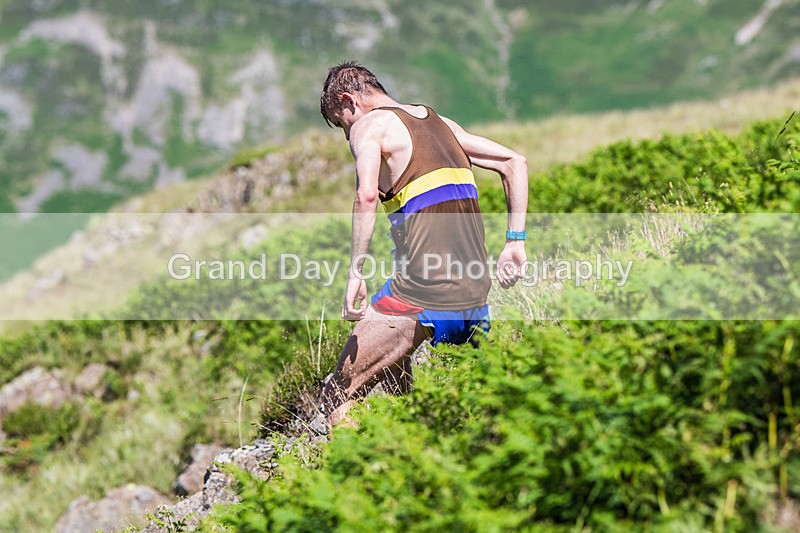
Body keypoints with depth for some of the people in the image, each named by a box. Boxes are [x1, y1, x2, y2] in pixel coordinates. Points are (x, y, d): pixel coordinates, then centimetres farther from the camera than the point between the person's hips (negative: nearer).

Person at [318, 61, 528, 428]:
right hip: (475, 297, 8)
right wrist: (515, 242, 18)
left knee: (338, 400, 1)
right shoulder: (438, 122, 21)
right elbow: (515, 163, 21)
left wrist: (355, 272, -20)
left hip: (421, 294, -7)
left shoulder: (369, 124, -1)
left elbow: (366, 195, -21)